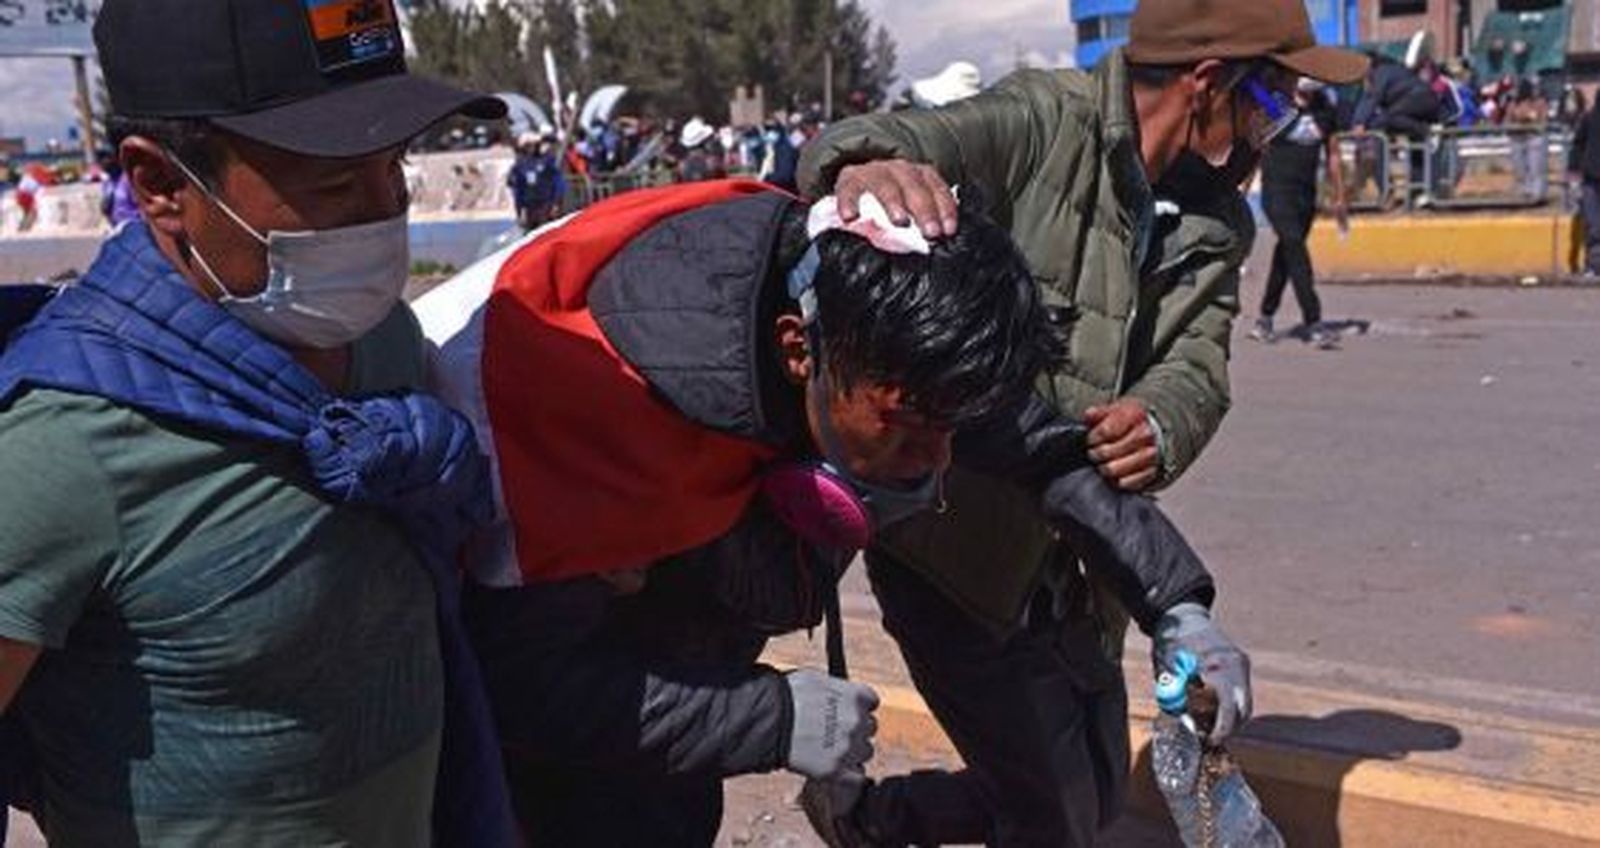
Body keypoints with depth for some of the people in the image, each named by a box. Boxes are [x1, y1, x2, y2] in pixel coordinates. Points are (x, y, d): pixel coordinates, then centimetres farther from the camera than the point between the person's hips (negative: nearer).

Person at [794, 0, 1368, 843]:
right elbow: (913, 136, -32)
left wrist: (1158, 423, -32)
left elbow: (1197, 367, -8)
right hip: (957, 549, -7)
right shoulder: (1043, 121, -14)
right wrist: (867, 166, -57)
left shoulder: (1217, 226, 6)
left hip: (1072, 572, 8)